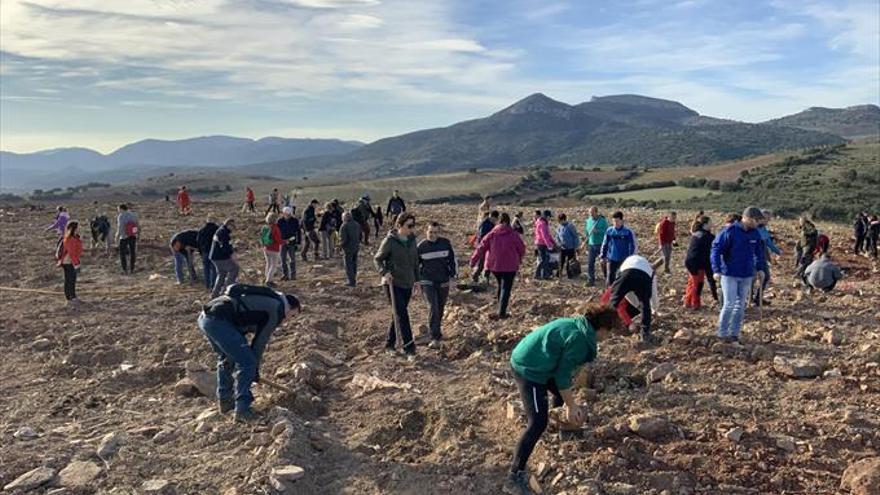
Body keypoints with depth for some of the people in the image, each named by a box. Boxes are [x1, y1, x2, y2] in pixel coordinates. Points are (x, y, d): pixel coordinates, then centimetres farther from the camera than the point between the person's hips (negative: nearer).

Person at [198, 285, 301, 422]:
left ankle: (224, 401, 36)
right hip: (218, 321, -10)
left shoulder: (265, 299, 27)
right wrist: (255, 369, 13)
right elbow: (260, 341, 2)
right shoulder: (277, 309, 2)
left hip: (204, 317, 10)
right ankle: (242, 409, -2)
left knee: (226, 359, 28)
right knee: (247, 364, -2)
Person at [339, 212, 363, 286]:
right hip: (356, 247, 7)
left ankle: (351, 282, 3)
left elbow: (343, 239, -22)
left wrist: (341, 245, -5)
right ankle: (354, 280, 29)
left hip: (348, 248, -7)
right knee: (354, 264, 19)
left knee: (348, 265, 3)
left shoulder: (344, 226, -19)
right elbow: (361, 234, 12)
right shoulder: (357, 224, 3)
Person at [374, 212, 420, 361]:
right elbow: (377, 259, -4)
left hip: (408, 283, 6)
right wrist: (384, 272, -20)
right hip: (393, 283, -6)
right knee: (401, 315, -11)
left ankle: (389, 344, 28)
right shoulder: (390, 241, -11)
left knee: (398, 315, 13)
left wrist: (416, 279, 17)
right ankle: (409, 350, -12)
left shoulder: (412, 240, 6)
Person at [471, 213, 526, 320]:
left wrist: (473, 260, 6)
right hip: (510, 266, -3)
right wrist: (519, 258, 21)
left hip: (494, 265, 3)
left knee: (501, 285, 25)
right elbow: (522, 248, 1)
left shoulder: (492, 234, -2)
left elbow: (481, 248, -2)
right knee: (506, 288, 2)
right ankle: (502, 313, -4)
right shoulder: (513, 235, -8)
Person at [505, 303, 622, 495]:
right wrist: (571, 406, -6)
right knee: (538, 423, -13)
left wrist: (569, 402, 22)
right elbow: (563, 376, -17)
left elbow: (563, 368, 19)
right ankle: (515, 477, -13)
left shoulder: (576, 326, 10)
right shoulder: (579, 339, -20)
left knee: (562, 392, 31)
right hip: (528, 369, -10)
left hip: (525, 359, 10)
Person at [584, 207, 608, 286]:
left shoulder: (603, 221, -7)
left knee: (603, 262, 6)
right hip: (591, 245, 4)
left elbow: (607, 231, -14)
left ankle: (606, 276, 23)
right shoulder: (588, 221, 8)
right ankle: (591, 280, 4)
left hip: (601, 245, -4)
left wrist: (598, 231, -25)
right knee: (590, 263, -1)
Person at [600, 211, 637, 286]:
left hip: (623, 260, -2)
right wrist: (603, 256, 8)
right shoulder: (609, 231, 0)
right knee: (609, 278, 0)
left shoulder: (628, 232, -8)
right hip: (611, 259, 2)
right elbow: (604, 244, 9)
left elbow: (633, 246, -2)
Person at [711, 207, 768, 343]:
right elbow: (716, 249, -14)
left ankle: (734, 333, 18)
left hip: (747, 275, 6)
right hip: (729, 274, -6)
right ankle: (722, 333, 5)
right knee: (729, 304, -7)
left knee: (741, 304, 9)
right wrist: (716, 270, -20)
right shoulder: (730, 231, -14)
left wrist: (760, 268, 9)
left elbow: (759, 252, 17)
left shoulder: (755, 233, 3)